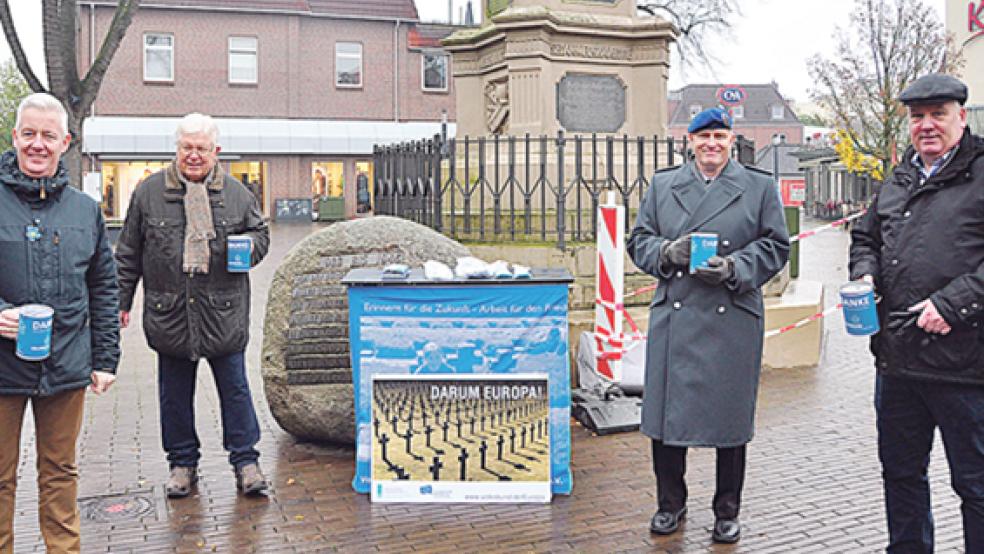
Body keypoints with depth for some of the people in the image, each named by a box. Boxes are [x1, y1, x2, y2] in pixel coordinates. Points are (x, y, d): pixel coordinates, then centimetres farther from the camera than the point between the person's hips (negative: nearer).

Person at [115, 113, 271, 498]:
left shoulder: (236, 193, 3)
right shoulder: (149, 192, 3)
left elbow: (260, 232, 15)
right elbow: (129, 253, 8)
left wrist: (250, 245, -9)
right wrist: (121, 300, 7)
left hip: (224, 313, 0)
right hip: (169, 313, 1)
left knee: (235, 389, 6)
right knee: (175, 395, 11)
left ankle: (244, 460, 19)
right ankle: (183, 463, 26)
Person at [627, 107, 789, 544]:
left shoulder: (759, 187, 8)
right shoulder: (662, 185, 12)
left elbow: (775, 246, 5)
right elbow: (639, 241, 11)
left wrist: (733, 267, -12)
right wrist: (667, 252, -11)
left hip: (733, 322, -1)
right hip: (673, 318, 1)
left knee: (731, 417, 6)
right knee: (666, 409, 6)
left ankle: (727, 511, 24)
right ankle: (670, 503, 25)